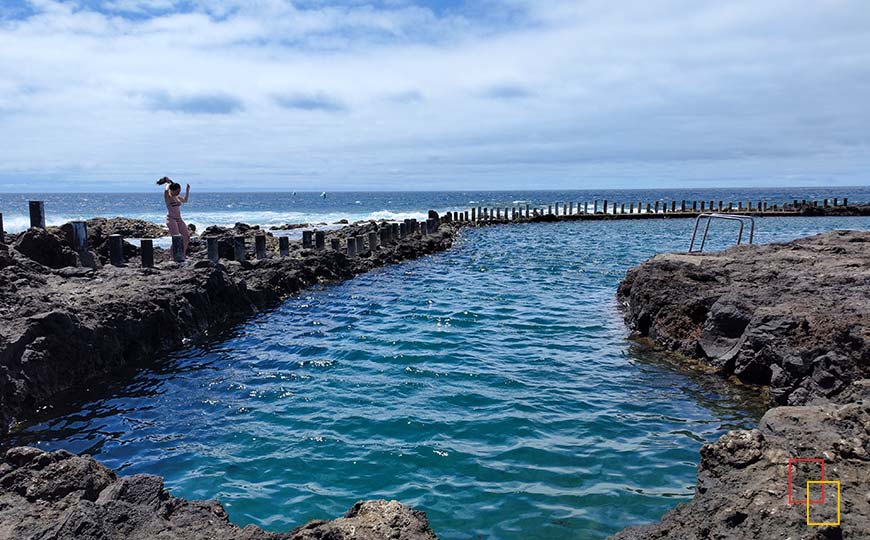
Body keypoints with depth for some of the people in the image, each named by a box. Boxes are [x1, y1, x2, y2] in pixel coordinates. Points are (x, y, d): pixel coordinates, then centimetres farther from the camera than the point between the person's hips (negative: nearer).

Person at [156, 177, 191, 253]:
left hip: (179, 219, 8)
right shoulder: (167, 196, -6)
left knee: (187, 236, 2)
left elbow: (185, 200, 34)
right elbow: (166, 190, -29)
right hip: (171, 219, -8)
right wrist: (169, 183, -8)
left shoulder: (177, 197, 14)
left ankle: (183, 254, 12)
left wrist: (187, 190, 27)